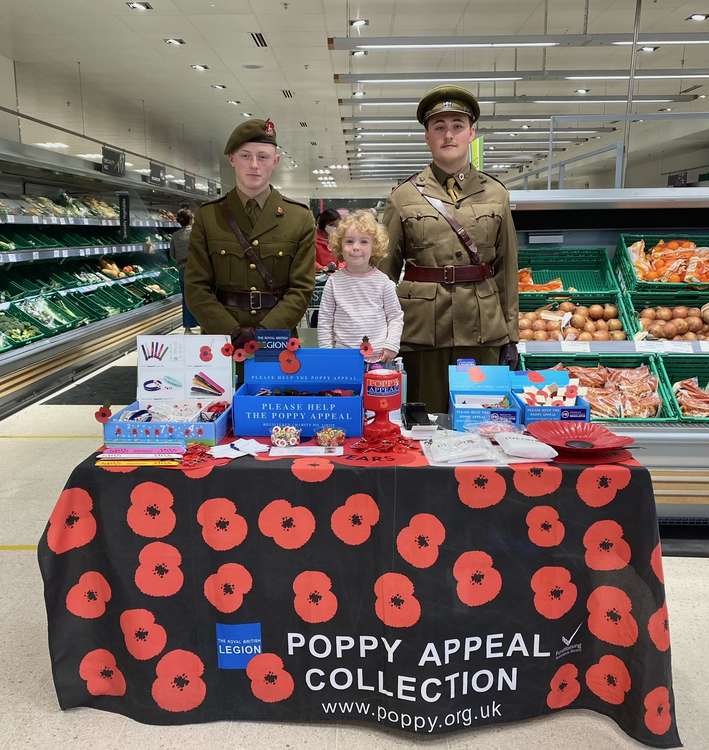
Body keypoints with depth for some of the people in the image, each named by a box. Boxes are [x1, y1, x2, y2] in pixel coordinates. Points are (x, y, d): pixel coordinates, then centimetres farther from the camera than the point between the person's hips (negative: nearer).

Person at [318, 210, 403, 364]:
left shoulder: (383, 281, 1)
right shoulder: (334, 281, 1)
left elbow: (396, 316, 6)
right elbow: (324, 320, 5)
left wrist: (391, 345, -5)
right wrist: (326, 353, 0)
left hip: (379, 358, 0)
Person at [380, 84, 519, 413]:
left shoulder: (496, 193, 9)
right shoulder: (403, 196, 4)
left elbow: (508, 268, 9)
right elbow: (386, 269, 4)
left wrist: (511, 336, 7)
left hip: (484, 332, 2)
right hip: (423, 332, -1)